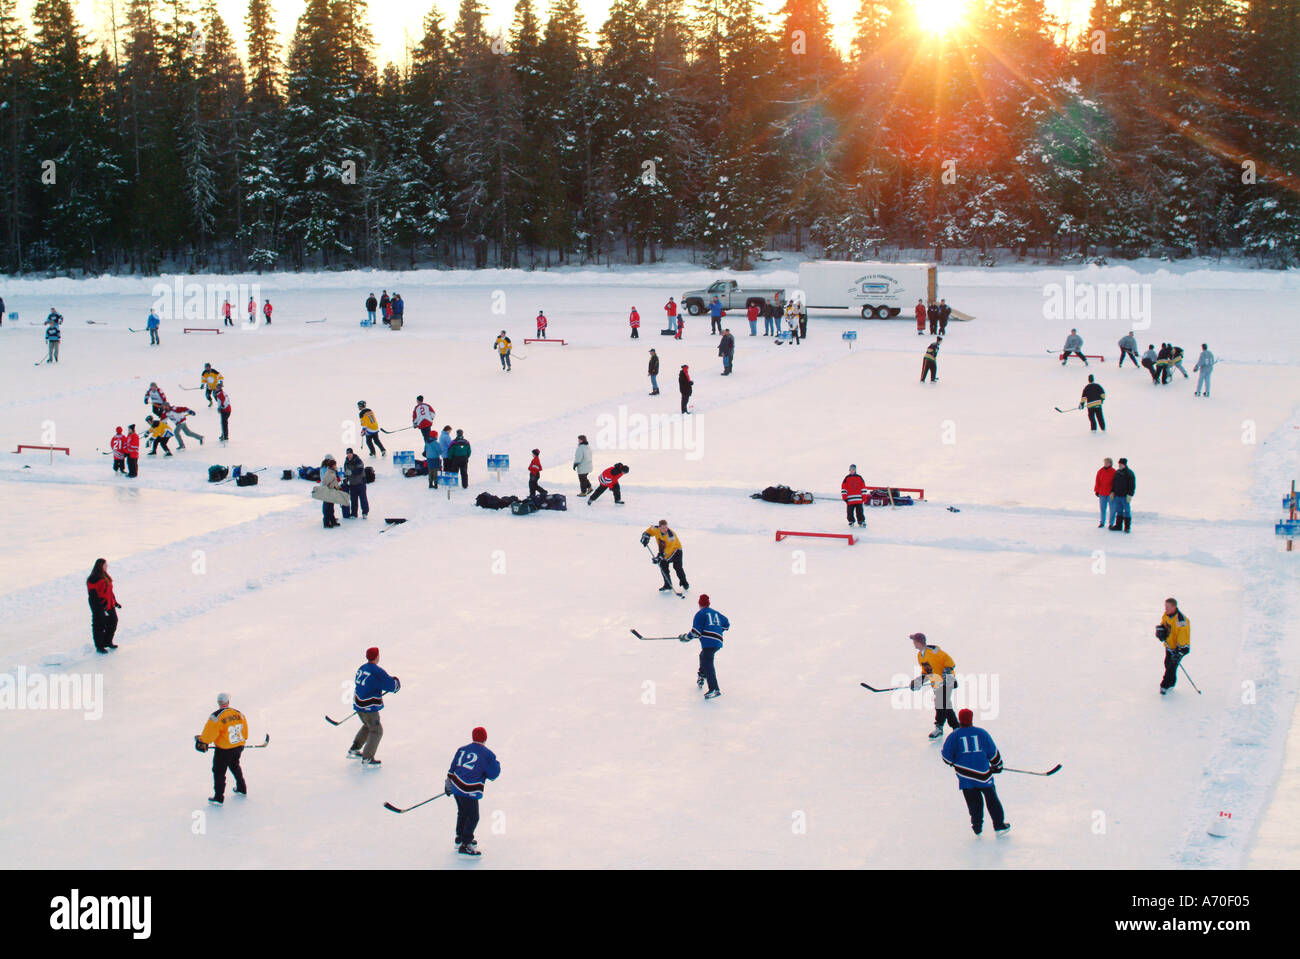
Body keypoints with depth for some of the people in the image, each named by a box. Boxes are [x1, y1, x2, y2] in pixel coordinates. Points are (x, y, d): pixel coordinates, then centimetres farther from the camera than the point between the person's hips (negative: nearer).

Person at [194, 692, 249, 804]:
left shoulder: (216, 716, -20)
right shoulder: (239, 713, -1)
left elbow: (210, 733, -19)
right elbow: (244, 730, 11)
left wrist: (202, 741, -2)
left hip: (224, 750, -6)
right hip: (239, 747, 6)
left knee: (219, 772, 6)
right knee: (235, 766, 29)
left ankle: (218, 798, 7)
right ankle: (242, 789, 41)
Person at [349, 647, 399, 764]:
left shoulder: (361, 668, 6)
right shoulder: (377, 671, -20)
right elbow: (391, 685, -18)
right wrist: (396, 681, 5)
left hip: (358, 703, 9)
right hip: (368, 708, -9)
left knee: (368, 726, 28)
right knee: (376, 731, 3)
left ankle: (354, 750, 33)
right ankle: (367, 759, 2)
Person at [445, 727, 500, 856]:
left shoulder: (462, 749, 10)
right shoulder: (487, 754, -8)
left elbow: (453, 768, 14)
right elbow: (493, 774, -4)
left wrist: (449, 784, 24)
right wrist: (496, 763, 16)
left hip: (456, 786, 7)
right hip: (469, 791, -7)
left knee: (463, 813, 25)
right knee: (472, 817, 1)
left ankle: (460, 838, 40)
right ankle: (465, 846, -2)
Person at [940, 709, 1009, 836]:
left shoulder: (954, 736, -1)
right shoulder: (981, 733, 3)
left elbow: (946, 755, 0)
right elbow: (993, 752, 8)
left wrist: (953, 762, 21)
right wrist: (997, 766, 23)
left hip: (966, 776, 0)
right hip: (984, 773, 0)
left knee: (973, 801, 10)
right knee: (991, 798, 11)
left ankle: (977, 827, 12)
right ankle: (999, 826, 15)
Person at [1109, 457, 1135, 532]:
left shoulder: (1129, 473, -8)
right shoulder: (1117, 472, 14)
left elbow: (1132, 485, -11)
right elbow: (1114, 483, 21)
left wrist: (1130, 495, -17)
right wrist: (1112, 492, 12)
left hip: (1125, 496, -7)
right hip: (1117, 495, 7)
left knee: (1126, 511, -2)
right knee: (1119, 511, 10)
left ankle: (1127, 527, 2)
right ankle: (1118, 525, 16)